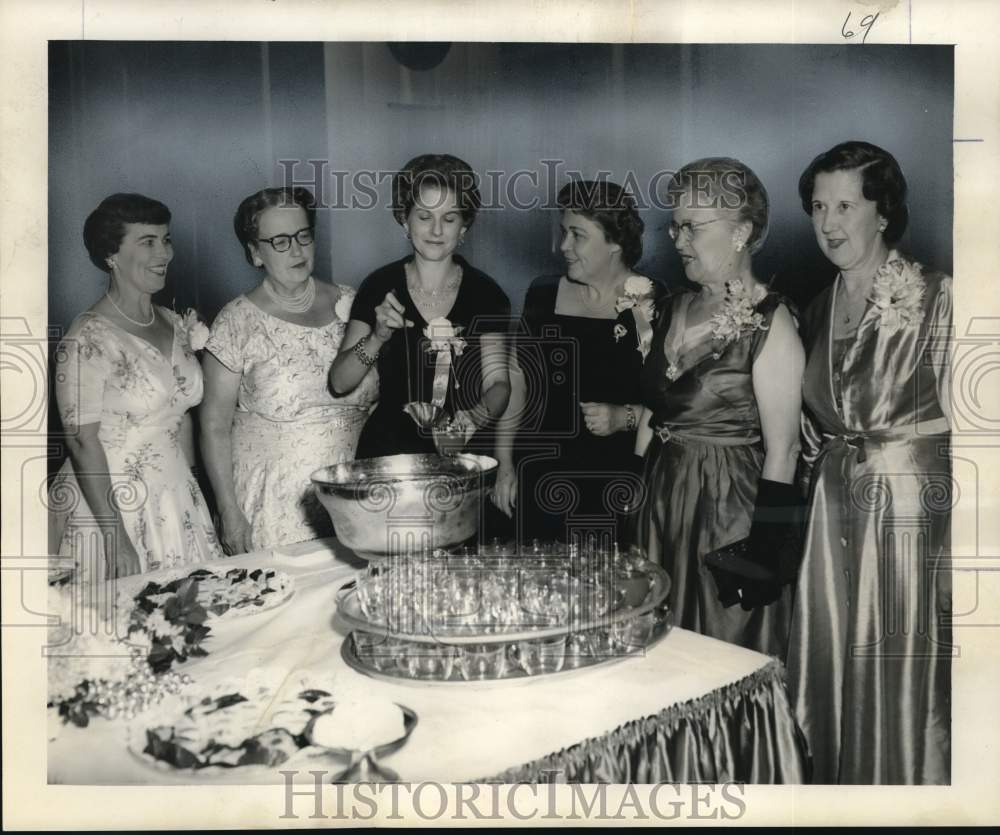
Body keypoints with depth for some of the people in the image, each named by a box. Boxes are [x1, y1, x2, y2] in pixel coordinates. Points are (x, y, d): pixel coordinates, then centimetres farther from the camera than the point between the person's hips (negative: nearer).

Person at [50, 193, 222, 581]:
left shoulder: (175, 324, 6)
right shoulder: (89, 339, -15)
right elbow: (83, 442, -16)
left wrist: (192, 499, 11)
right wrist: (115, 536, -18)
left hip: (178, 502, 6)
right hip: (111, 506, -6)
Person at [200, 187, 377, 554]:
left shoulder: (348, 303, 3)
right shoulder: (237, 323, -7)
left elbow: (381, 396, 15)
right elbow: (215, 426, -4)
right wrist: (229, 511, -6)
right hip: (273, 501, -3)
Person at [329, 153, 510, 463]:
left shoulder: (485, 294, 3)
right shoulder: (380, 286, 2)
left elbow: (497, 382, -3)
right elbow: (339, 383, -2)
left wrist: (476, 417, -23)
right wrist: (378, 338, -18)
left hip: (465, 452, 0)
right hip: (389, 451, 0)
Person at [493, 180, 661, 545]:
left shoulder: (654, 304, -5)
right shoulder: (544, 294, 4)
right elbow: (518, 381, 9)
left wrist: (624, 418, -18)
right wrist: (505, 464, 8)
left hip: (620, 486, -2)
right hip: (545, 481, 2)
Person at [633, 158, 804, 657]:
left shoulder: (768, 325, -14)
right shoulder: (675, 309, 7)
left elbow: (782, 449, -15)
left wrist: (762, 551, -17)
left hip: (729, 503, -7)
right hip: (661, 497, 7)